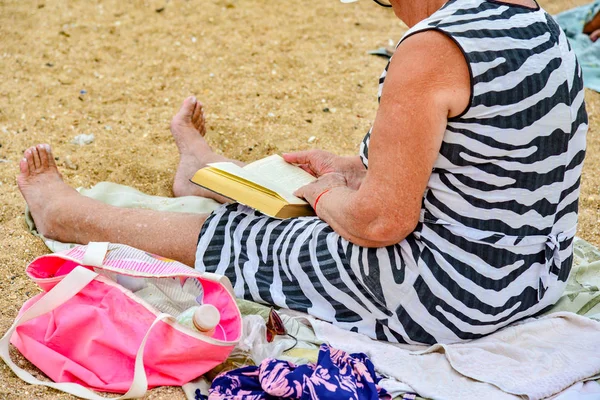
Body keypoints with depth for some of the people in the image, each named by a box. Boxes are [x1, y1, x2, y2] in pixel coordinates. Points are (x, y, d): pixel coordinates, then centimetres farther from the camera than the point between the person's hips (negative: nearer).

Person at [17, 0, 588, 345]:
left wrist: (328, 197, -2)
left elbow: (381, 220, -25)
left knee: (230, 236, 12)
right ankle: (206, 175, 62)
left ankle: (65, 213, 37)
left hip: (446, 301, -8)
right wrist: (354, 169, 13)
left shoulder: (433, 48, -27)